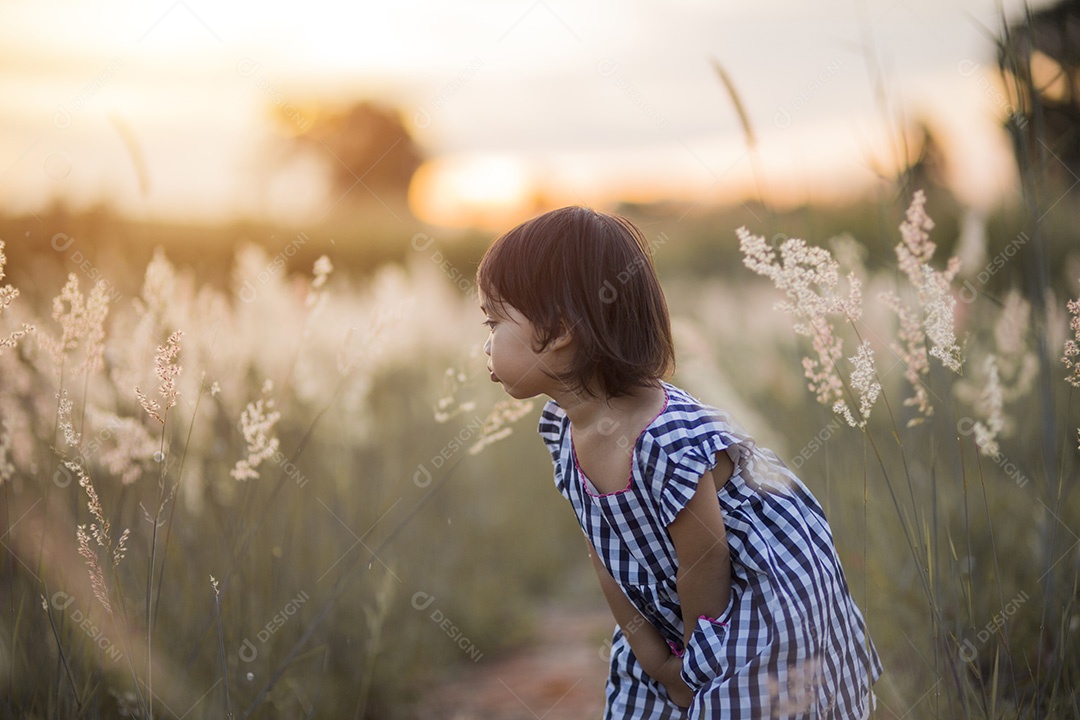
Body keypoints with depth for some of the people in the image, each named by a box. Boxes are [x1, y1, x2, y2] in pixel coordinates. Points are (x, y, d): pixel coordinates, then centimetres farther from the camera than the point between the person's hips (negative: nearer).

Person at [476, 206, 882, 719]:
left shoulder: (672, 445, -36)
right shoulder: (563, 428, -11)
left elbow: (704, 564, -23)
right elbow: (604, 553, -3)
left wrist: (696, 657, -7)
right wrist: (652, 655, -2)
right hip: (666, 603, 7)